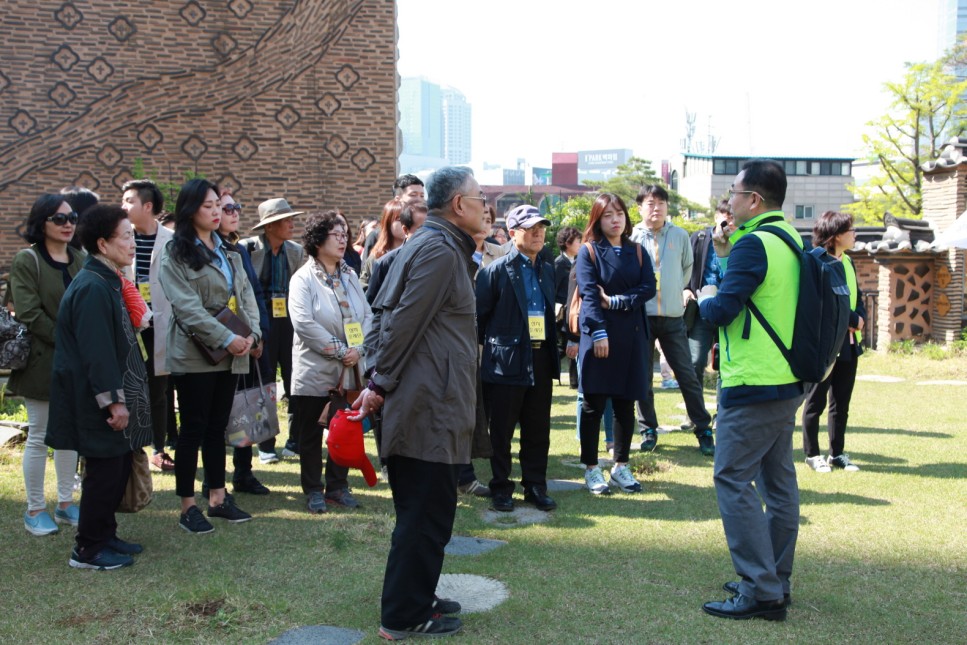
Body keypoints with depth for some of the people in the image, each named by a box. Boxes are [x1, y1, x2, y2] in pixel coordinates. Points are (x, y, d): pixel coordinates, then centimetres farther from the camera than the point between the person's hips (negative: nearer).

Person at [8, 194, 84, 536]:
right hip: (42, 362, -5)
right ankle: (35, 510, 14)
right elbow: (30, 314, -14)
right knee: (39, 436, 2)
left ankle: (65, 504, 22)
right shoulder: (26, 261, -6)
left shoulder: (80, 260, 8)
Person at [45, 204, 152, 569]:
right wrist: (114, 401, -22)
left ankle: (105, 536, 28)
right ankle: (88, 551, 11)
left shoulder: (108, 282, 12)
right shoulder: (93, 288, -20)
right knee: (104, 473, -1)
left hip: (114, 397, 10)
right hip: (98, 402, -10)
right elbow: (96, 351, -24)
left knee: (117, 468, 16)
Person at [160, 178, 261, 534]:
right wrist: (226, 339, -20)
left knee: (217, 427, 13)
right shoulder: (176, 255, -6)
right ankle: (187, 506, 9)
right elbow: (187, 306, -16)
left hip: (230, 355, 6)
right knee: (193, 428, 0)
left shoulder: (228, 252, 15)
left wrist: (251, 333, -7)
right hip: (195, 354, -6)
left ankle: (218, 497, 21)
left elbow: (246, 294, 10)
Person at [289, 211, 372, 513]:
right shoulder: (303, 278, -7)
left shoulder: (350, 275, 10)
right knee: (311, 434, 6)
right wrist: (340, 350, -17)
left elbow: (367, 315, 6)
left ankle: (338, 486, 24)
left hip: (350, 371, 5)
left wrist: (358, 349, -11)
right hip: (315, 371, -5)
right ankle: (313, 490, 18)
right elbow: (303, 323, -18)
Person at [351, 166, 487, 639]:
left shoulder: (427, 245, 17)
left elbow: (384, 311, 16)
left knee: (420, 509, 18)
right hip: (429, 405, -10)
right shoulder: (440, 251, -15)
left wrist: (377, 378, 9)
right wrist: (381, 383, -12)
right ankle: (404, 616, 9)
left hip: (421, 404, 10)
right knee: (427, 513, -1)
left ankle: (415, 597, 29)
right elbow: (403, 321, -19)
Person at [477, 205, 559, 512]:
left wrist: (553, 351, 13)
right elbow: (480, 316, -4)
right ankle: (501, 488, 17)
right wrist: (491, 347, 0)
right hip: (506, 363, -5)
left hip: (541, 362, 5)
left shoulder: (547, 271, 12)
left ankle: (535, 486, 22)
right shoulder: (495, 270, -7)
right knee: (501, 431, 5)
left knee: (538, 430, 11)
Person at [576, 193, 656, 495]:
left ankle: (621, 466, 20)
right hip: (599, 334, -4)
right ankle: (591, 468, 12)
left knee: (626, 403, 9)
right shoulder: (588, 252, -1)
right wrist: (599, 332, -20)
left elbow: (649, 288, -1)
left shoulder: (637, 252, 11)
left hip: (632, 336, 4)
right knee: (593, 403, 1)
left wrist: (617, 301, -13)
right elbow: (589, 294, -11)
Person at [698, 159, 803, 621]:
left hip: (753, 385, -10)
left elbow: (722, 310, -19)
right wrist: (727, 255, 14)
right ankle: (774, 582, 22)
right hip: (786, 381, 10)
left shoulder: (754, 243, -16)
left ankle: (759, 590, -3)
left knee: (734, 480, -5)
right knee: (778, 481, 13)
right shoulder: (790, 241, 14)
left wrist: (705, 299, 1)